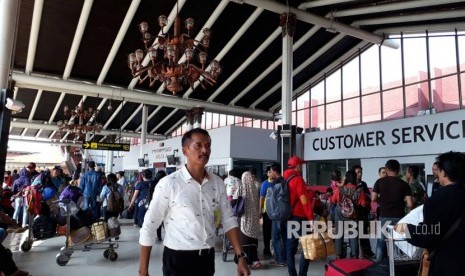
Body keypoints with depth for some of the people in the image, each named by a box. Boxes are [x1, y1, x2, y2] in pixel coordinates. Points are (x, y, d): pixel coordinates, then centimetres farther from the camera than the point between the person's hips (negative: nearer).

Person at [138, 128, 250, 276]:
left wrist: (240, 257, -3)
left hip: (208, 258, 5)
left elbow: (229, 221, 4)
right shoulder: (168, 184, -13)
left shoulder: (218, 183, 0)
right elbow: (148, 228, -9)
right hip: (177, 259, -4)